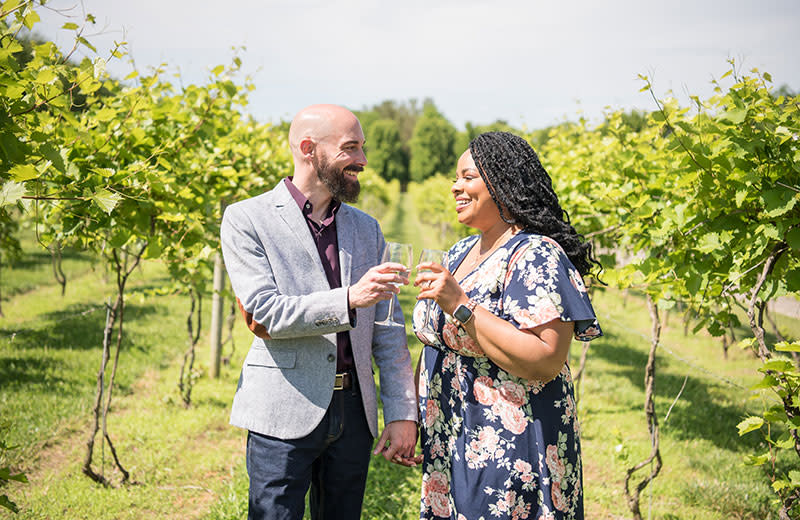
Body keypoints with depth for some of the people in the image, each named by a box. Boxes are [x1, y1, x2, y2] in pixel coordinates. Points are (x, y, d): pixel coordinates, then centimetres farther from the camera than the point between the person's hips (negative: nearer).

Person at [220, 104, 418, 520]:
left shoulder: (366, 228, 11)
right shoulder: (246, 219, -3)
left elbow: (388, 330, 10)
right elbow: (264, 311, -14)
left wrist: (402, 413, 3)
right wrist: (348, 299, -23)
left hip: (354, 415, 5)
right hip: (285, 415, -4)